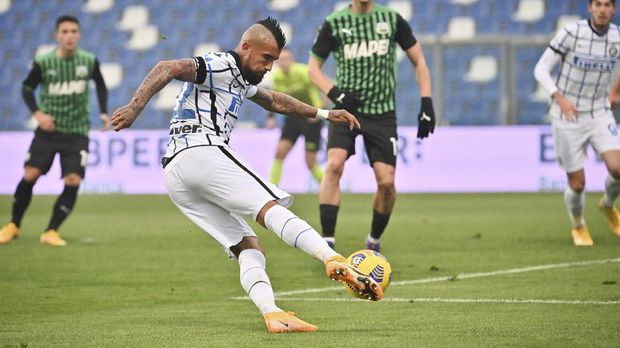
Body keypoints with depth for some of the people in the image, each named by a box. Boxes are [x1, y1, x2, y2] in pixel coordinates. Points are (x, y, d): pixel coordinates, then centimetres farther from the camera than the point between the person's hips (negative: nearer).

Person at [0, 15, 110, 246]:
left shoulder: (89, 61, -4)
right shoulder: (43, 62, -8)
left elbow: (100, 85, 15)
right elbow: (27, 88, 4)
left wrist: (103, 112, 3)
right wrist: (37, 113, -12)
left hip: (77, 132, 1)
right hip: (48, 129, -1)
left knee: (73, 181, -13)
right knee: (30, 175, -9)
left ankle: (51, 231, -1)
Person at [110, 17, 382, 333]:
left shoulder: (241, 80, 31)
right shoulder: (220, 65, -1)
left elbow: (275, 101, 48)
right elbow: (168, 69, -16)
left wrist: (323, 114, 51)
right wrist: (135, 107, -29)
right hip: (200, 151, -10)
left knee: (248, 247, 1)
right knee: (270, 207, -21)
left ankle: (272, 315, -18)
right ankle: (336, 262, -38)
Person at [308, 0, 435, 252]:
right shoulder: (334, 23, 0)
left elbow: (418, 61, 10)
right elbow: (313, 67, 6)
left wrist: (426, 104, 1)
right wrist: (335, 94, -12)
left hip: (382, 113, 1)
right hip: (347, 109, -1)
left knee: (386, 181, -6)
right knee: (334, 165, -24)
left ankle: (374, 241, 19)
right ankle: (327, 242, -22)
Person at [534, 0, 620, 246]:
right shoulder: (571, 33, -15)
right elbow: (541, 69, -12)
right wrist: (560, 97, -25)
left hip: (599, 114, 3)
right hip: (567, 117, -3)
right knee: (577, 184, 0)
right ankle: (578, 227, 31)